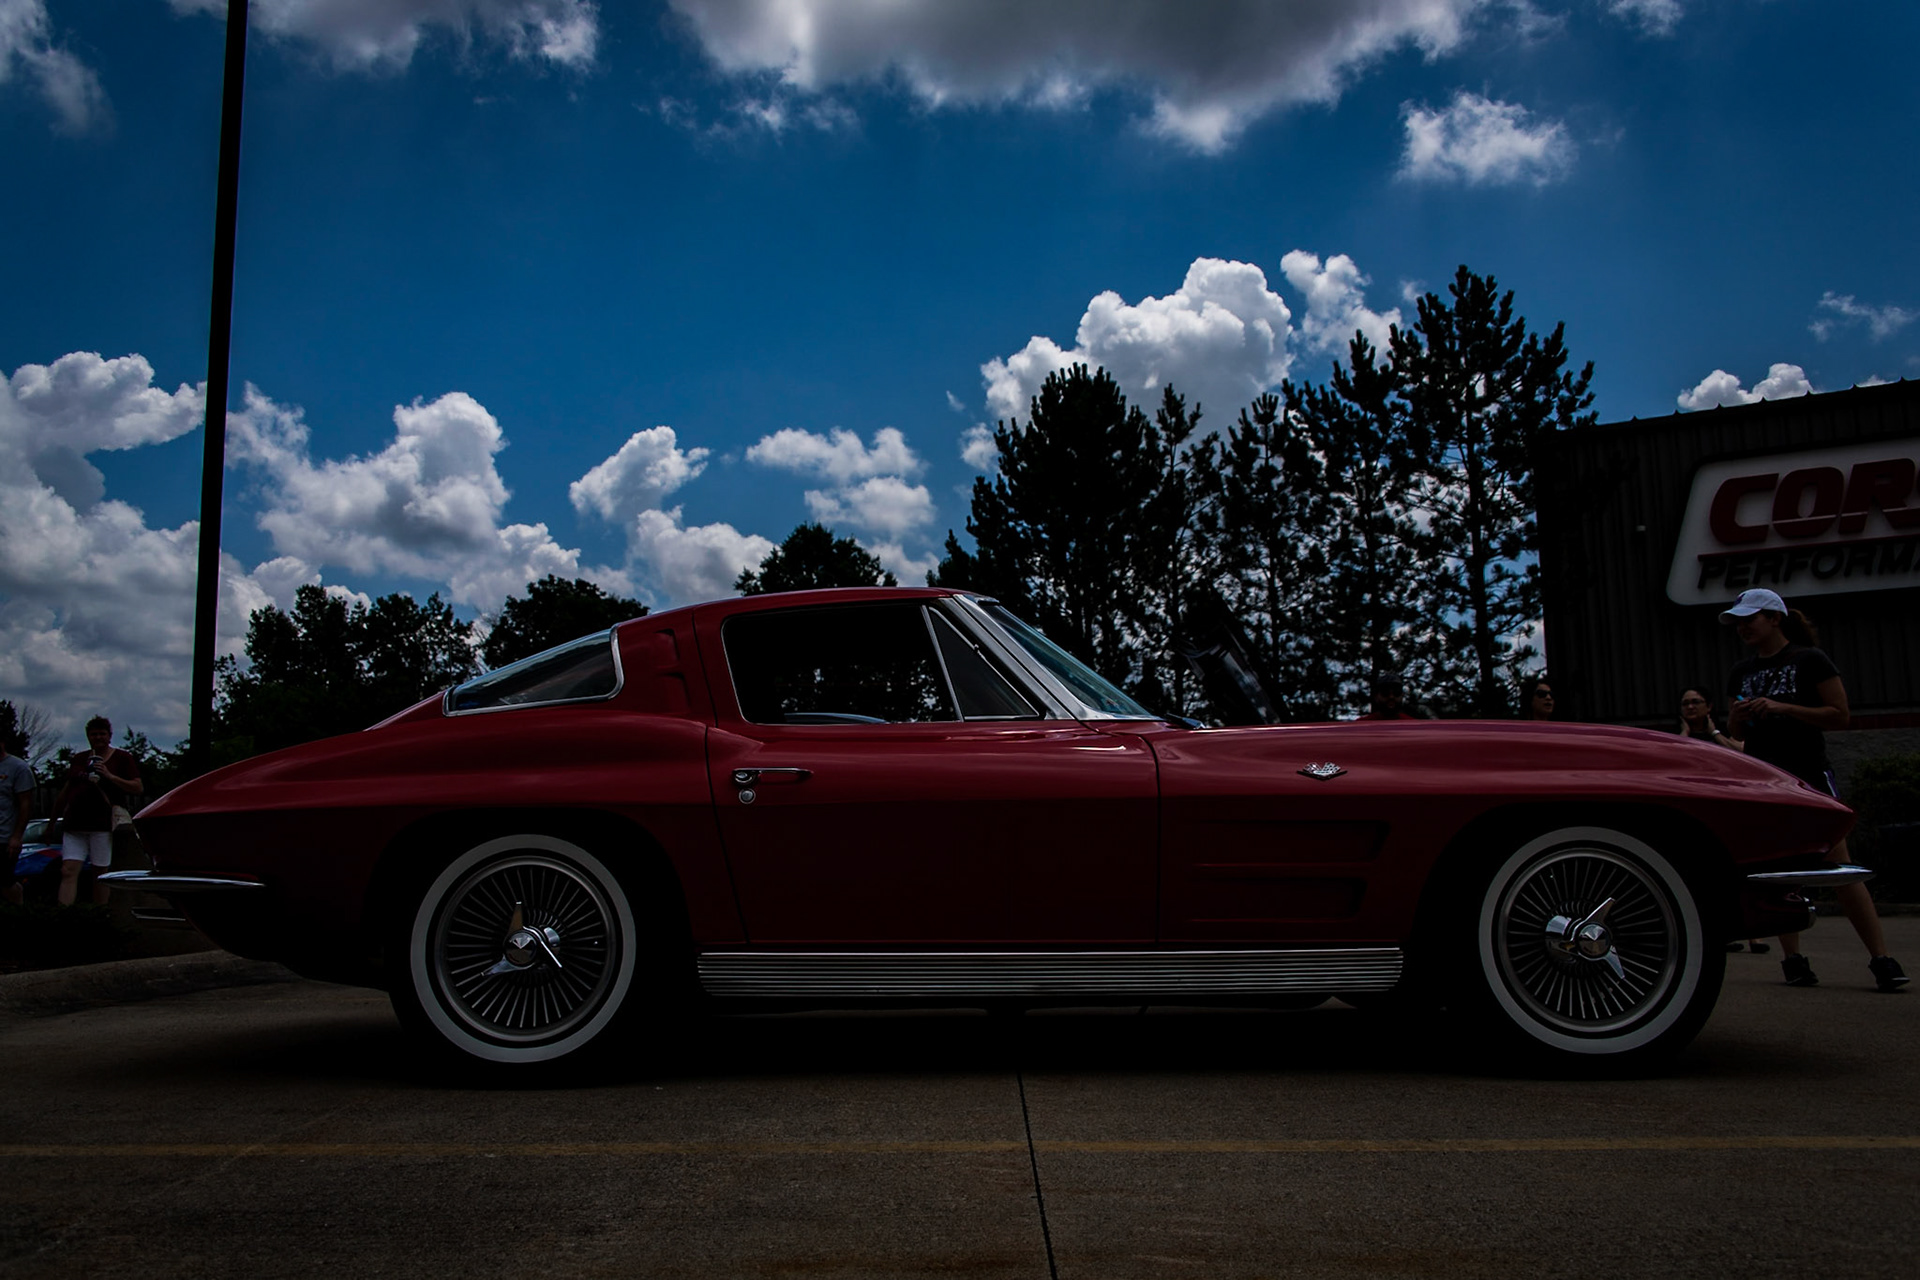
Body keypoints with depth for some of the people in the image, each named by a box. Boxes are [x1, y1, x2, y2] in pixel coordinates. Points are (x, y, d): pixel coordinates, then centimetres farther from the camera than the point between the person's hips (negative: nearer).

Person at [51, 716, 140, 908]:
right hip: (75, 825, 4)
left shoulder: (122, 759, 7)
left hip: (103, 826, -4)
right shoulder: (79, 759, 18)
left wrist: (110, 776, -12)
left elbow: (137, 788, -1)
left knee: (101, 875, -1)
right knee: (68, 871, -9)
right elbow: (66, 790, 24)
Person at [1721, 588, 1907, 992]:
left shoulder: (1810, 660, 0)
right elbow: (1736, 734, 19)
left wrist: (1783, 707, -17)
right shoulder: (1742, 671, 14)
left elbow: (1841, 715, -7)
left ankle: (1882, 959, -8)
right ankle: (1793, 959, 6)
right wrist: (1739, 715, -4)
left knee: (1839, 866, -10)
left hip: (1808, 773, -4)